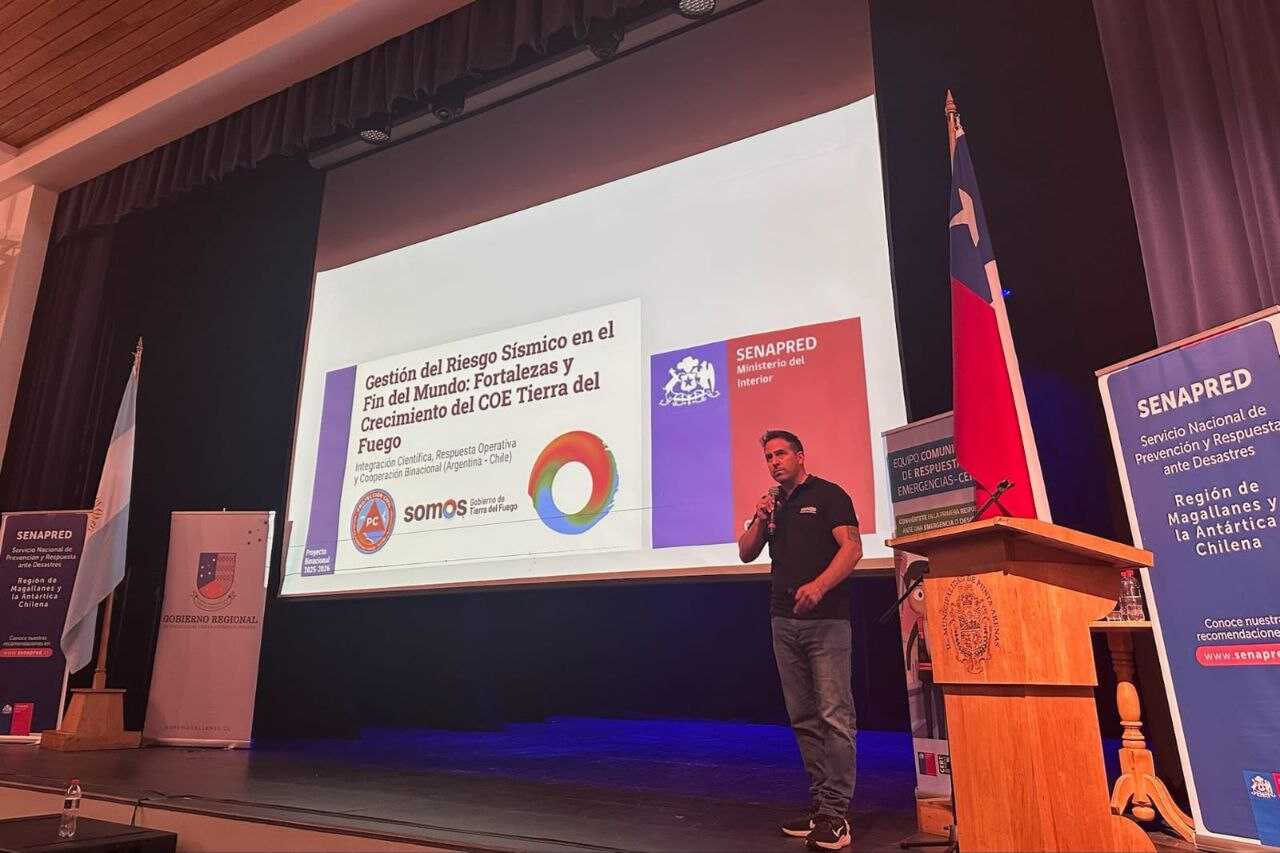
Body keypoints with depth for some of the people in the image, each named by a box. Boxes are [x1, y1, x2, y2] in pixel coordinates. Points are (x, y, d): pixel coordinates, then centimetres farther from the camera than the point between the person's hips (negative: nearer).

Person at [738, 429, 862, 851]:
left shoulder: (828, 495, -1)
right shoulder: (772, 504, 18)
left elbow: (852, 548, -12)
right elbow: (746, 553, 15)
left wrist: (819, 585, -26)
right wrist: (759, 520, -2)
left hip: (826, 620, -6)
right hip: (784, 621, 7)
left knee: (834, 715, -9)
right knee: (804, 718, 9)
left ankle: (835, 813, -5)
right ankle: (819, 803, 17)